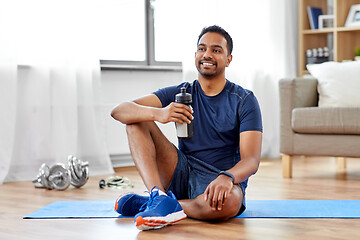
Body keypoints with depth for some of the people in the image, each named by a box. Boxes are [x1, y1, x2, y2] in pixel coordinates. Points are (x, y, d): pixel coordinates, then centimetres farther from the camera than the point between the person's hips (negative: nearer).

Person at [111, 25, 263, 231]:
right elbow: (119, 111, -8)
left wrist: (226, 177, -38)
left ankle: (148, 205, -19)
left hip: (220, 181, -3)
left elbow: (251, 160, -14)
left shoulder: (244, 101, -2)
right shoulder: (181, 93, 5)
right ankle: (160, 197, -32)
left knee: (229, 201, -40)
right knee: (137, 119, -11)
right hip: (182, 175, 3)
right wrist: (158, 114, -31)